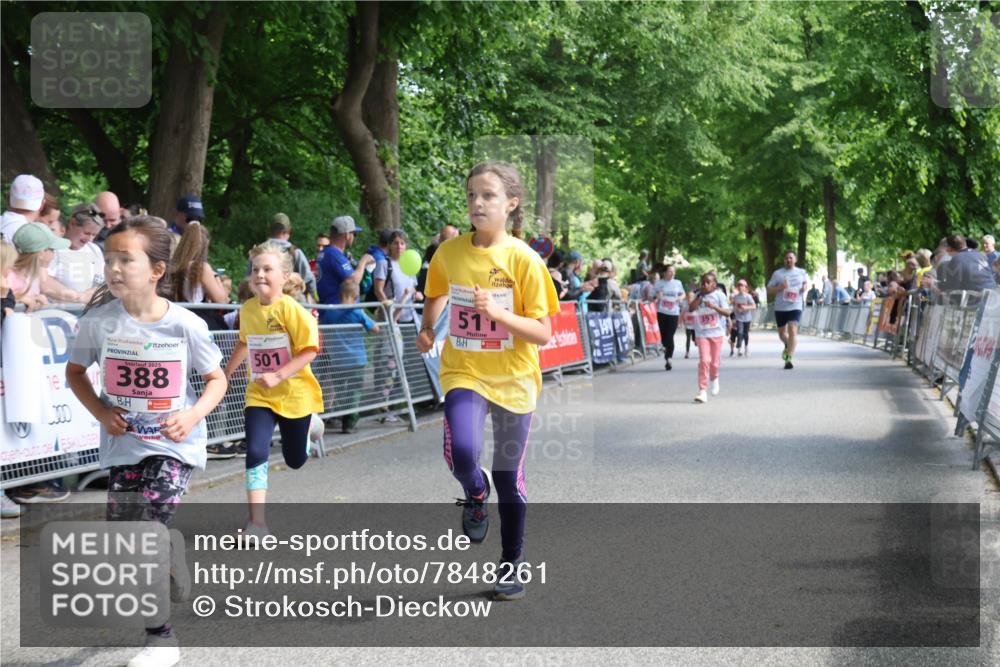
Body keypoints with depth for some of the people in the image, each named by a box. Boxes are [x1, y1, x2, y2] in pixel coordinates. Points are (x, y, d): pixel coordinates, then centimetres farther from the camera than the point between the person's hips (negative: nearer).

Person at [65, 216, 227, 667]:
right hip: (123, 443, 3)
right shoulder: (99, 320, -10)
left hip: (173, 444, -3)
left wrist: (193, 414, -19)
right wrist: (100, 410, -8)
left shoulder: (185, 325, -15)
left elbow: (217, 379, -1)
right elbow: (75, 371, 7)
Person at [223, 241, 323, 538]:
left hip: (294, 394, -3)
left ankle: (309, 427, 48)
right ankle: (257, 521, -13)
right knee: (255, 452, -15)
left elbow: (309, 350, -20)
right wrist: (226, 373, 26)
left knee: (295, 460, 13)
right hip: (260, 396, 3)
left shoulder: (291, 309, -17)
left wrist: (278, 375, -29)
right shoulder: (247, 310, 0)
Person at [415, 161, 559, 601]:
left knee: (509, 475, 9)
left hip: (513, 379, -1)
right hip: (464, 372, 1)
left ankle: (512, 562, 29)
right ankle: (475, 495, 11)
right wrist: (427, 328, 5)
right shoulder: (449, 252, -3)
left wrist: (499, 312, -26)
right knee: (461, 452, -25)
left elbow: (543, 333, -13)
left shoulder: (523, 258, -12)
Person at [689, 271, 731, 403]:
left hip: (716, 332, 0)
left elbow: (727, 312, -7)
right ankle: (702, 391, -13)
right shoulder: (697, 296, 3)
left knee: (715, 362, 9)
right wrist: (700, 295, -15)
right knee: (704, 360, -14)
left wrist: (714, 306, -21)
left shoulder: (719, 295, -1)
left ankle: (714, 379, 43)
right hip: (702, 333, 0)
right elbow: (691, 308, -13)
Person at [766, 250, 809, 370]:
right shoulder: (777, 274, 1)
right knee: (782, 333, 14)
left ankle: (788, 359, -20)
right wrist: (780, 287, -17)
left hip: (795, 307, -1)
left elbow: (806, 281, 26)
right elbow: (769, 291, 1)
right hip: (780, 308, 1)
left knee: (792, 332, -19)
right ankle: (788, 346, 48)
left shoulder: (801, 273, 6)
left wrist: (805, 286, 3)